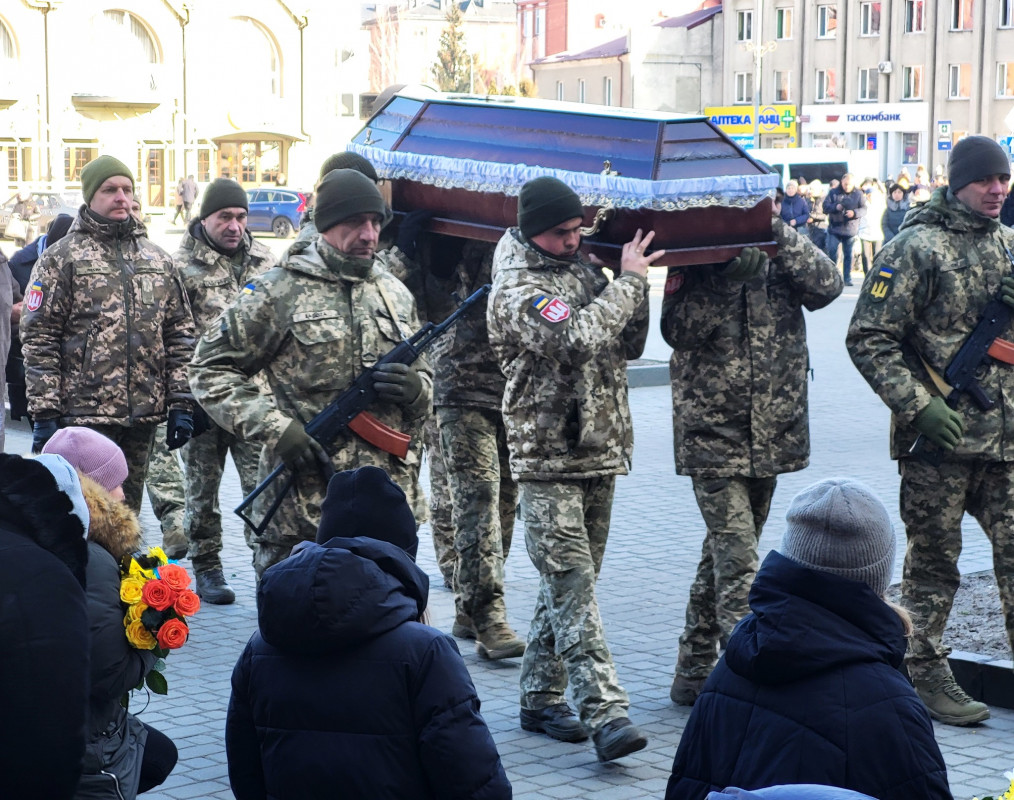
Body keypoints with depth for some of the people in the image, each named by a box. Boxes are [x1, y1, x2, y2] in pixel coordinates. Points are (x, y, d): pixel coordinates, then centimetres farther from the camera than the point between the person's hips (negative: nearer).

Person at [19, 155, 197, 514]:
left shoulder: (158, 260, 13)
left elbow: (180, 333, 13)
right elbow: (39, 340, -4)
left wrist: (181, 403, 6)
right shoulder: (60, 258, 0)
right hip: (84, 414, -4)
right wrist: (44, 413, -10)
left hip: (143, 415, 4)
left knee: (127, 508, 12)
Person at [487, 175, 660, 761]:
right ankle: (605, 712, -17)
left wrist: (637, 285, 1)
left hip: (601, 451, 8)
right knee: (572, 585, -11)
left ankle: (542, 698, 22)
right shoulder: (519, 291, -12)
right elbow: (580, 338, -27)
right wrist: (629, 280, -15)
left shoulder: (583, 269, 12)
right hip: (548, 457, -8)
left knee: (569, 581, 12)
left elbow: (627, 346, 17)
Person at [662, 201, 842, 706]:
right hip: (712, 433, -4)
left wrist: (778, 231, -21)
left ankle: (693, 673, 27)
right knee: (737, 560, -13)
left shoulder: (780, 252, 4)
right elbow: (678, 331, -11)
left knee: (725, 551, 15)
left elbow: (827, 286, -13)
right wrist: (724, 273, -19)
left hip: (773, 432, 4)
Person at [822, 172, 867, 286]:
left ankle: (847, 278, 11)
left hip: (850, 230, 1)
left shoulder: (859, 194, 4)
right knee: (832, 252, -5)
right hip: (834, 229, -1)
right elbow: (825, 207, -2)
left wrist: (854, 213, -22)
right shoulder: (833, 192, 3)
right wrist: (835, 207, -21)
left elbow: (864, 209, -2)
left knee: (848, 255, 5)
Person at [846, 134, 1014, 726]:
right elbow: (869, 339, -10)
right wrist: (920, 405, -17)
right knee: (934, 561, 4)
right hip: (939, 434, -5)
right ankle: (926, 677, 16)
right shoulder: (917, 248, -7)